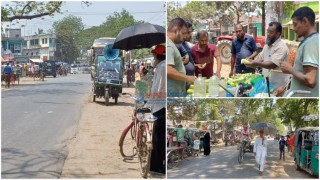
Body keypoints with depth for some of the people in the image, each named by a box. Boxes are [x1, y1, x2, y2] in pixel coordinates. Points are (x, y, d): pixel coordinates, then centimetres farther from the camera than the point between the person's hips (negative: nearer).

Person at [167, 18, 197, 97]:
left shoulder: (170, 44, 17)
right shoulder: (168, 46, -17)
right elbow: (168, 71, -27)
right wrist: (187, 78, -18)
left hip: (176, 92, 11)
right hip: (172, 93, -11)